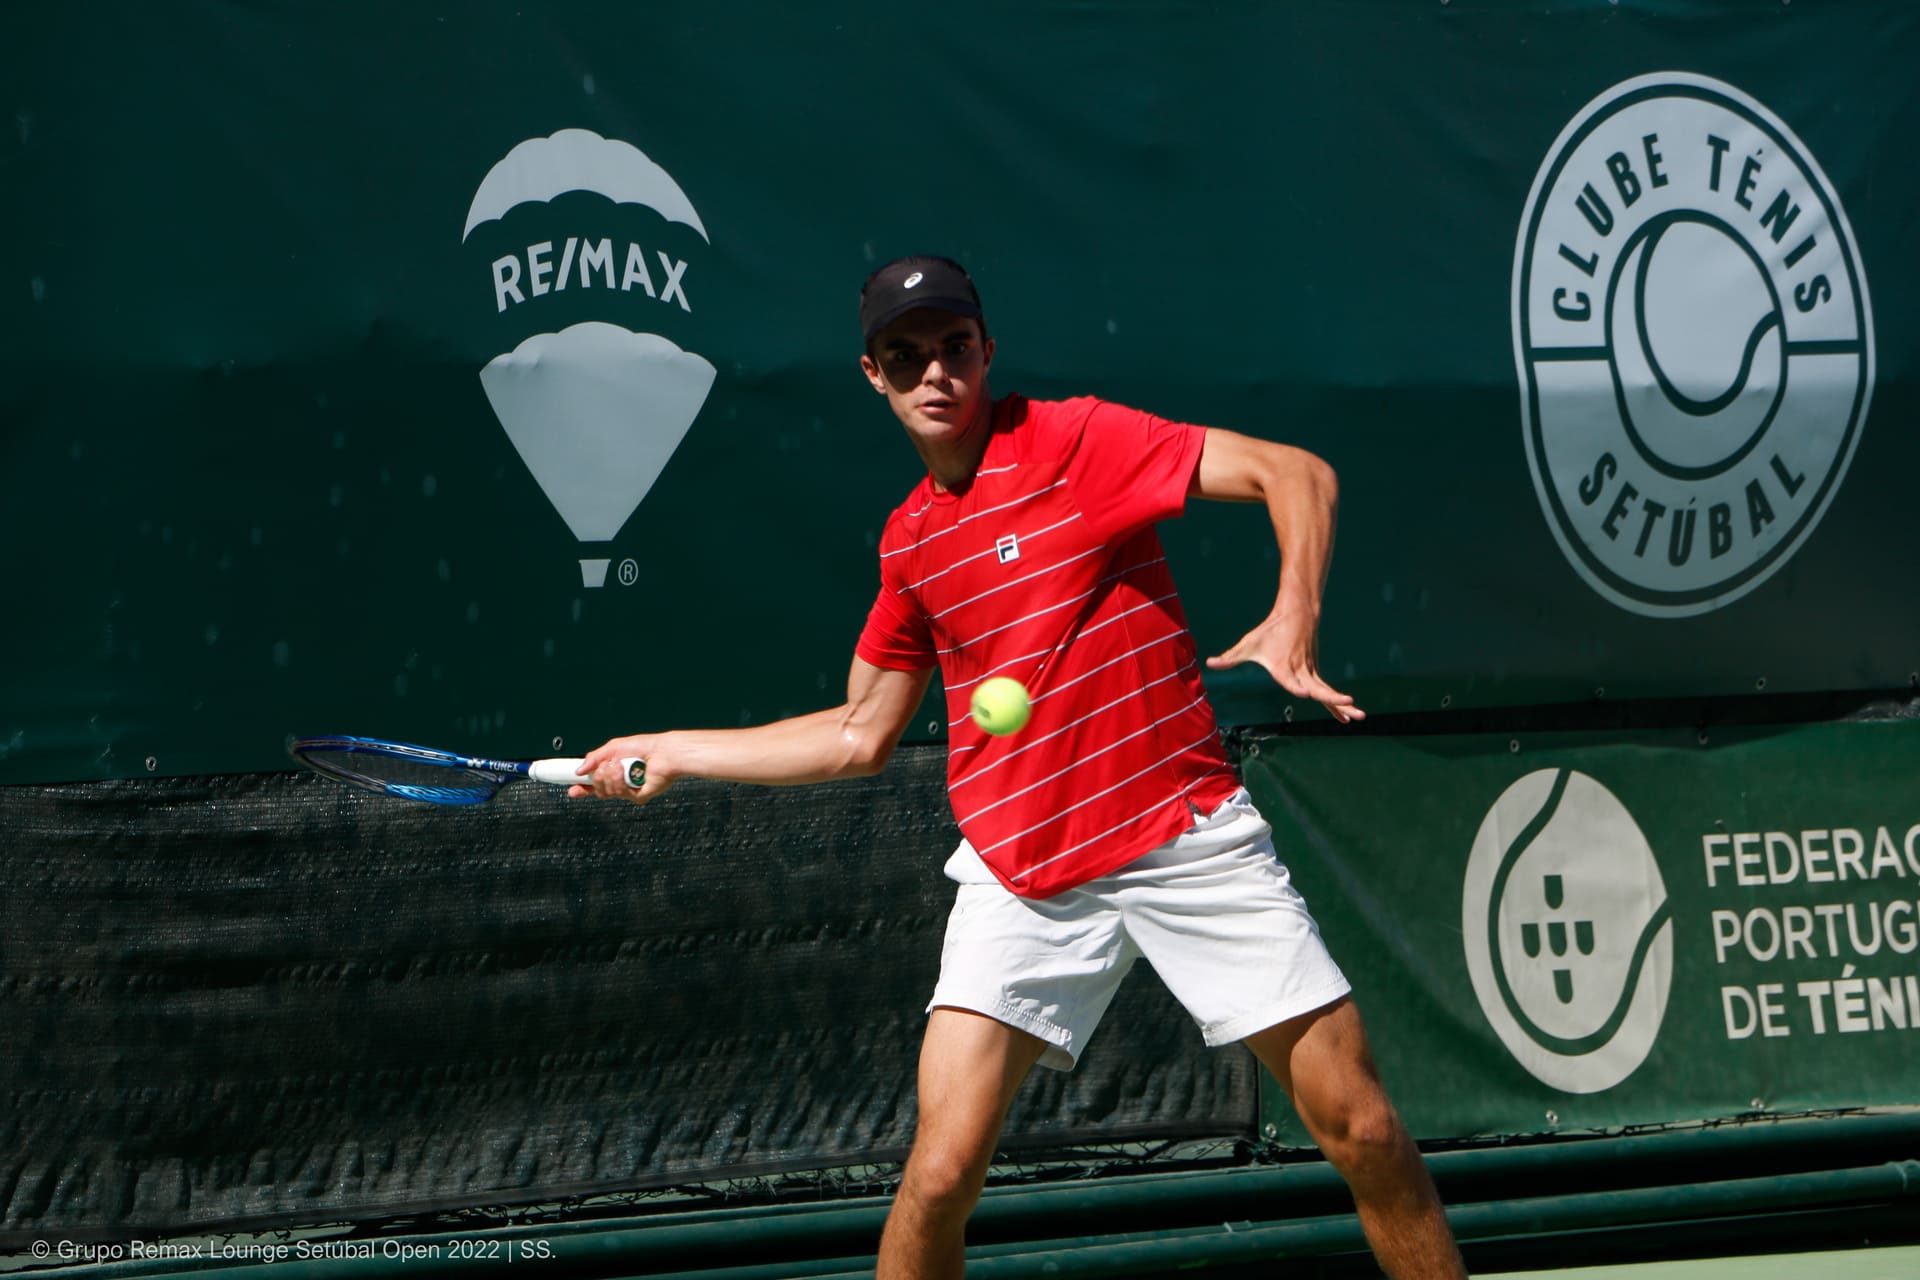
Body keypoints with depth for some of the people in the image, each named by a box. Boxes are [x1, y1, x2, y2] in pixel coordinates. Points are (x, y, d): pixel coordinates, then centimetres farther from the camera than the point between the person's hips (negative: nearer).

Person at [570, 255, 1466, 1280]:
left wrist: (1293, 620, -28)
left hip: (1187, 839, -3)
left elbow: (1297, 475, -11)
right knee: (940, 1174, -10)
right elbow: (860, 734, 22)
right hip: (1021, 877, 3)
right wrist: (671, 754, 22)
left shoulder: (1076, 442, -6)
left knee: (1363, 1132, -4)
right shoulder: (907, 542, 10)